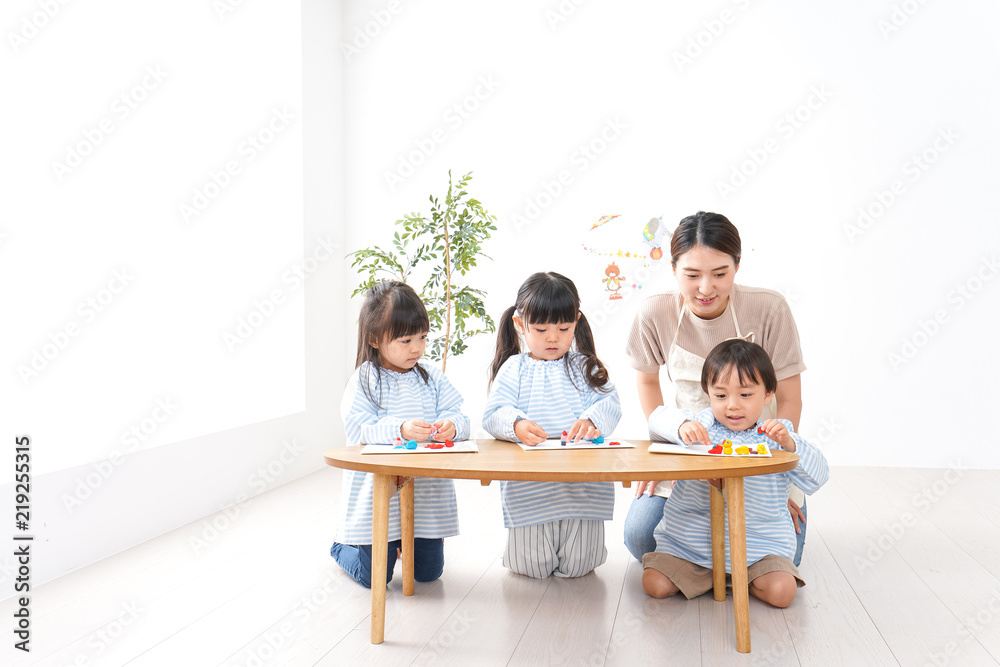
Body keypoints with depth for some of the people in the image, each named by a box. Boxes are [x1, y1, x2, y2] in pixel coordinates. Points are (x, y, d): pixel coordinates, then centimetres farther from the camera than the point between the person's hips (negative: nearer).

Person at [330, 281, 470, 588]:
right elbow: (358, 430, -17)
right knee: (375, 576, 4)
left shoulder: (433, 379, 6)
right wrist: (401, 430, -31)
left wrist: (451, 426, -23)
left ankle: (407, 540, 42)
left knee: (429, 572, 11)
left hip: (427, 495, 4)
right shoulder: (364, 380, -8)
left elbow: (458, 417, 0)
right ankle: (342, 546, 34)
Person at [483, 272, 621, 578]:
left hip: (584, 487, 1)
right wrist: (516, 426, -29)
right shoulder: (515, 368, 5)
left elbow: (610, 403, -1)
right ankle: (531, 541, 33)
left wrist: (593, 420, -25)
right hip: (529, 491, -1)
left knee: (577, 565, 4)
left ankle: (578, 539, 37)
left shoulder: (584, 366, 12)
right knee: (532, 566, 1)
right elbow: (493, 415, -6)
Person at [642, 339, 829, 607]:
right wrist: (682, 426, -28)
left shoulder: (776, 436, 0)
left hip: (759, 542, -1)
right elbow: (658, 418, -7)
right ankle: (703, 573, 15)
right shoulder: (702, 423, 2)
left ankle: (741, 577, 9)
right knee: (655, 585, -14)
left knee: (782, 591, -22)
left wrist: (790, 444, -23)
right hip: (690, 538, 1)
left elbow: (817, 478, -7)